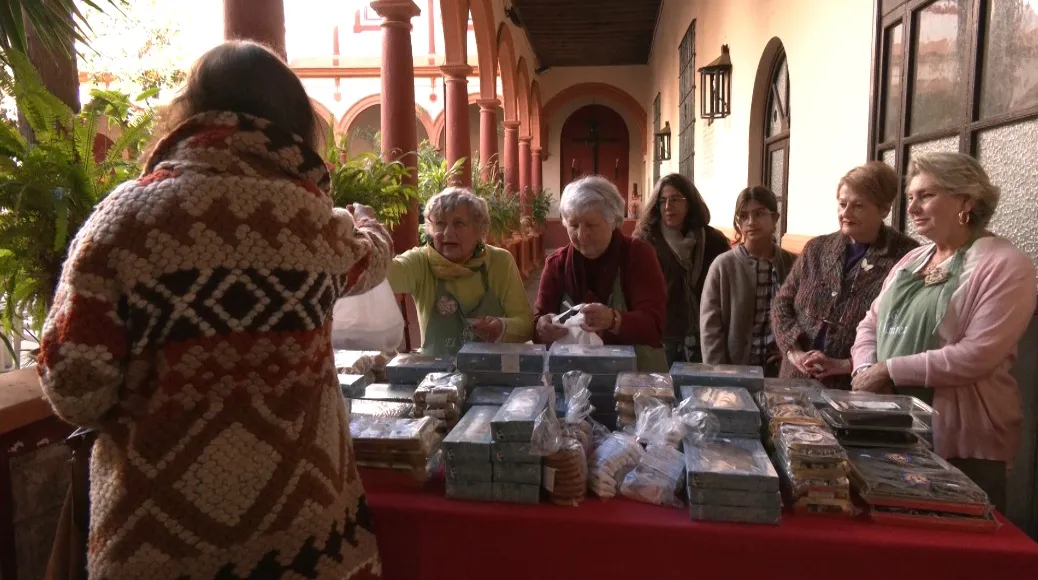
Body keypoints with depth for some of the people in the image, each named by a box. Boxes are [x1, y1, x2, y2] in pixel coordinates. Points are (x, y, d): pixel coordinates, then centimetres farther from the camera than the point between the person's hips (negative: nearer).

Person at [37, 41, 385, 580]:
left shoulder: (123, 216, -11)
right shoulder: (316, 218, -4)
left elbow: (74, 389, -13)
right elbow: (372, 258, 18)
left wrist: (145, 401, 9)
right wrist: (366, 221, 41)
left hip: (157, 534, -1)